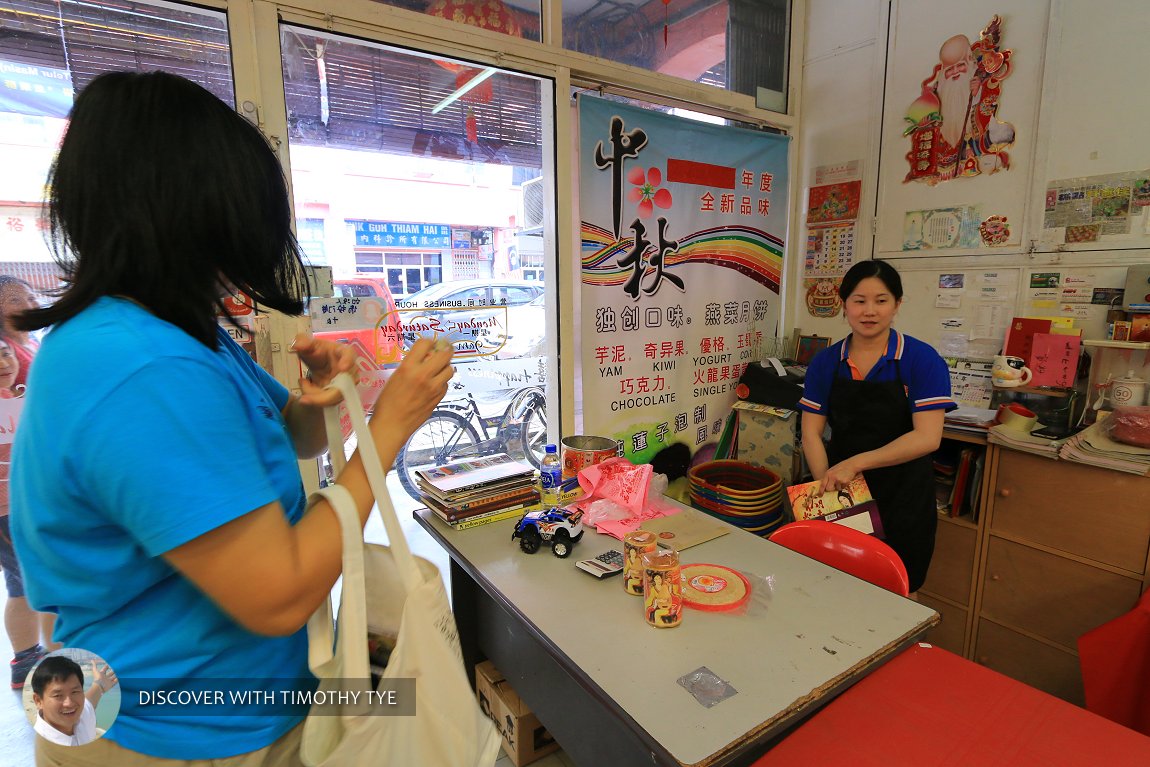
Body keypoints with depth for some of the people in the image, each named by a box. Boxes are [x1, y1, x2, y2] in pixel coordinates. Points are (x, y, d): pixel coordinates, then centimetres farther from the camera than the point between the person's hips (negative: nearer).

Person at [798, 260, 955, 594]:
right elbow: (811, 432, -3)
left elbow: (927, 438, -18)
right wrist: (827, 486, -16)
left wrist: (856, 462, -26)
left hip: (902, 500, -2)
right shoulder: (826, 361, 0)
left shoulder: (922, 360, -9)